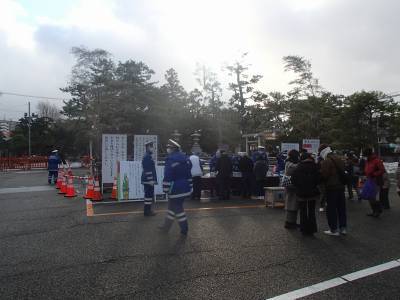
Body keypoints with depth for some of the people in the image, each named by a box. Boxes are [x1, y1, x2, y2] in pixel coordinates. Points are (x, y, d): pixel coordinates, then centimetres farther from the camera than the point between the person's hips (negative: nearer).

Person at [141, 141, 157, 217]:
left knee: (148, 195, 15)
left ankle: (147, 210, 24)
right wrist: (151, 180, -22)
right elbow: (147, 169, -21)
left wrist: (153, 179, 22)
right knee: (149, 195, -5)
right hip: (148, 179, -11)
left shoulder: (148, 156, 17)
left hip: (148, 179, 11)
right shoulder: (147, 157, -16)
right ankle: (147, 211, 2)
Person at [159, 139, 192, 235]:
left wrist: (165, 189, -13)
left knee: (177, 209, 3)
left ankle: (184, 230, 10)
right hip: (185, 187, 9)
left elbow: (167, 176, -20)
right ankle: (166, 227, 32)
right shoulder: (185, 158, 9)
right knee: (172, 206, 20)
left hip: (175, 189, -9)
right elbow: (189, 174, 13)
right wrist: (190, 187, 19)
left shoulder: (170, 159, -16)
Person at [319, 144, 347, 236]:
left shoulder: (326, 161, -16)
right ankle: (343, 227, 24)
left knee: (331, 209, 0)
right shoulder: (339, 159, 12)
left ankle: (334, 229, 4)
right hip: (341, 186, 8)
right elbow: (343, 173, 18)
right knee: (341, 208, 15)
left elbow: (324, 175, -20)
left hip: (331, 188, -8)